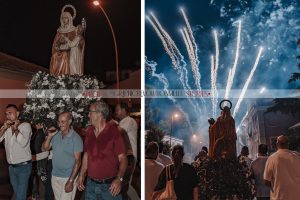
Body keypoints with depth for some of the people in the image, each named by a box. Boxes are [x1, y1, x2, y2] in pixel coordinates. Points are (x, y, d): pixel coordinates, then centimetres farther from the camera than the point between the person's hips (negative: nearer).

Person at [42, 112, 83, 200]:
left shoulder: (76, 138, -13)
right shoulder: (56, 135, 3)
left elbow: (78, 161, -14)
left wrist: (71, 181, -18)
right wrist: (49, 136, -11)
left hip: (68, 177, -5)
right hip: (55, 176, 5)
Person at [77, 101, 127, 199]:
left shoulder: (114, 131, -13)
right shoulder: (89, 131, 6)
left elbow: (122, 158, -14)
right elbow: (86, 155, 14)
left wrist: (119, 179, -26)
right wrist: (81, 175, 9)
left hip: (109, 186, -5)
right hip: (91, 184, 5)